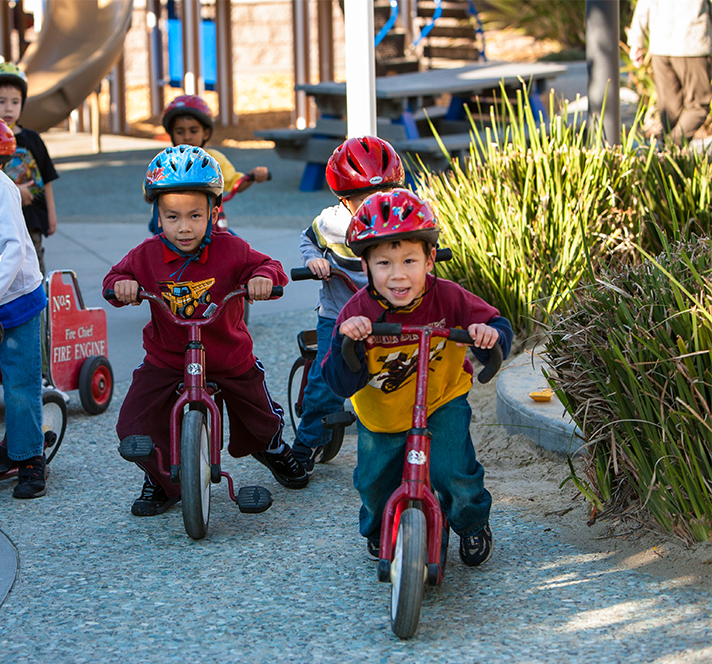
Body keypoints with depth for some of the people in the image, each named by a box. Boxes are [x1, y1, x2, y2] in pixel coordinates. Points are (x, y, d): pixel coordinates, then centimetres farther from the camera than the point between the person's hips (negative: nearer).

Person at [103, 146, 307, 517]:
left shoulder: (229, 250, -16)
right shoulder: (148, 256, -12)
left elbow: (268, 266, -10)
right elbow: (117, 276, -1)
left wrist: (264, 278, -33)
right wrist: (121, 285, -24)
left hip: (230, 359, 0)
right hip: (165, 359, 1)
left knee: (260, 416, 16)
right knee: (134, 425, -11)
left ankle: (272, 448, 55)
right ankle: (162, 479, 17)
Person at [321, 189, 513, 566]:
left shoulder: (447, 298, -23)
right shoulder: (358, 314, -25)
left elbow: (498, 328, -16)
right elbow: (343, 385, -27)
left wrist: (489, 334, -41)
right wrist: (347, 343, -46)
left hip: (442, 402, -1)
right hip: (380, 413, 1)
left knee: (452, 471, -14)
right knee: (374, 481, 5)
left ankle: (472, 524, 20)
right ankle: (379, 530, 41)